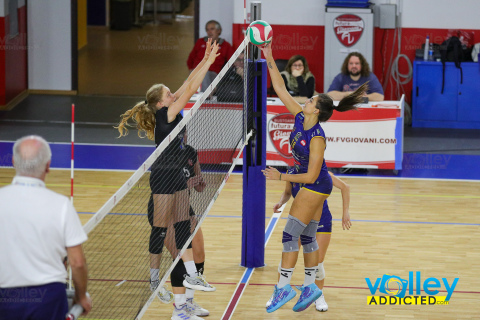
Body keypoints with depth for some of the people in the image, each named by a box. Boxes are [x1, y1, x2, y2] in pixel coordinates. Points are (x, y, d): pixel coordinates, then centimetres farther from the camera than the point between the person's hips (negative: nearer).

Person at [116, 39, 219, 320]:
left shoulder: (170, 114, 5)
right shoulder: (164, 115, -17)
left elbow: (188, 87, 8)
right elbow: (190, 90, -21)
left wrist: (205, 61, 3)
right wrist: (208, 62, -19)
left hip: (177, 176, 9)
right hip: (164, 178, -9)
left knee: (183, 226, 8)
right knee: (161, 228, 0)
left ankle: (191, 275, 10)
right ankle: (155, 278, 10)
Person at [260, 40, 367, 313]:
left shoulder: (317, 138, -28)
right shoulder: (300, 117, -6)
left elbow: (310, 175, -25)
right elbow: (281, 89, -3)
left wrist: (281, 177, -20)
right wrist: (270, 60, -10)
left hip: (315, 186, -9)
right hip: (315, 187, 9)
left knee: (290, 235, -7)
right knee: (307, 236, 13)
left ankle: (284, 287, -3)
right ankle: (310, 287, 20)